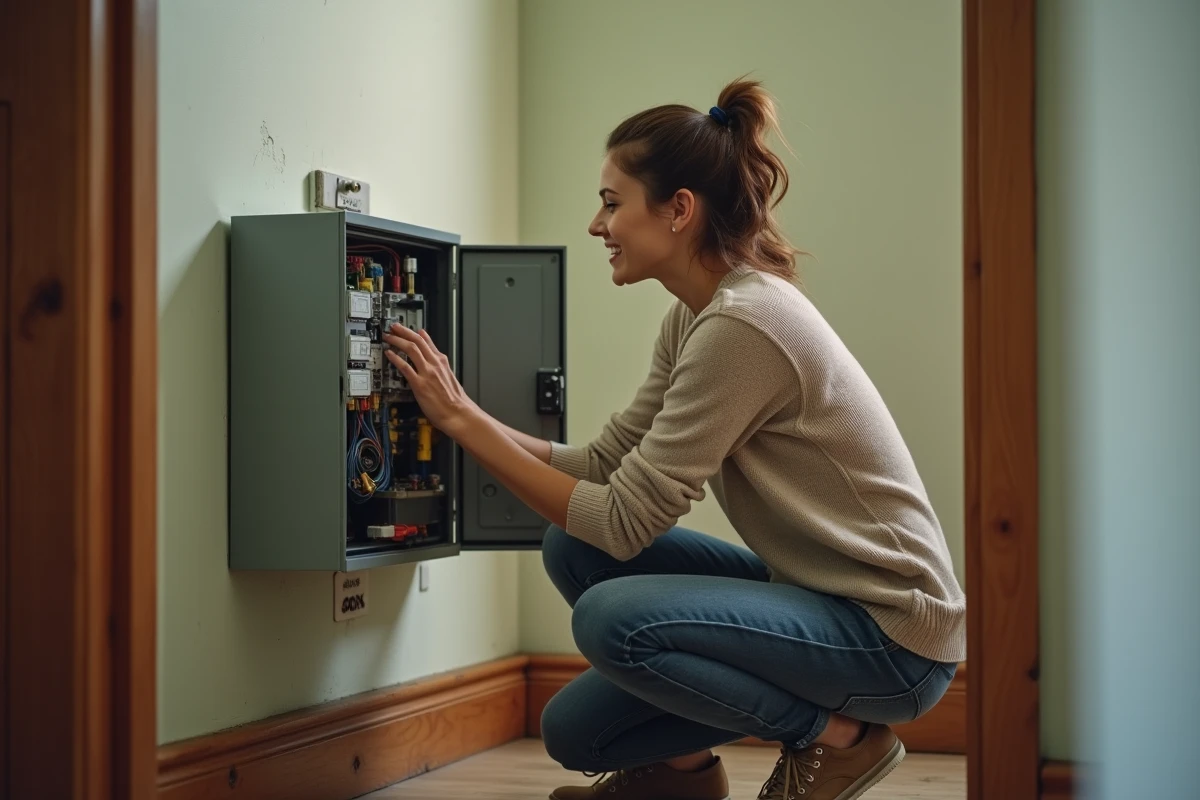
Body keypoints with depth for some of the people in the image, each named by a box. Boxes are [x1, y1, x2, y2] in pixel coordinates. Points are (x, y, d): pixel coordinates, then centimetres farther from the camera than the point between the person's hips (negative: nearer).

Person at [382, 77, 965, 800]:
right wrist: (464, 415, -1)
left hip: (894, 634, -9)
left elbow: (623, 522, -22)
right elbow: (608, 463, 6)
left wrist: (464, 421, -18)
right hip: (814, 590, 9)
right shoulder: (695, 316, 7)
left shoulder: (744, 324, -24)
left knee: (613, 617, -26)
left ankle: (838, 735, -7)